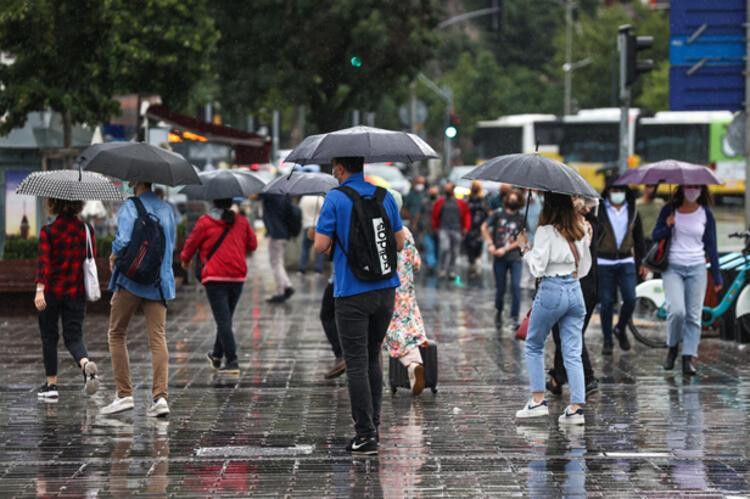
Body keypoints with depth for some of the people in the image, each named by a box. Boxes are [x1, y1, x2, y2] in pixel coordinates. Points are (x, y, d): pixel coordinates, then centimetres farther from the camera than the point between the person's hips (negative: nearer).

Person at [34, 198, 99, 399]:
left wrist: (39, 289, -27)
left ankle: (51, 385, 14)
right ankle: (85, 364, -25)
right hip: (77, 292, 2)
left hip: (51, 291, -2)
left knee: (49, 337, 11)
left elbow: (43, 260, -19)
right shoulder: (87, 230, 1)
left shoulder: (48, 231, -9)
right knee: (73, 336, 6)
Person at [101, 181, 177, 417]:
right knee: (158, 338, 0)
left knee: (117, 335, 9)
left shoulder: (129, 207, -9)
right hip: (160, 282, 5)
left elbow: (123, 240, -21)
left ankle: (124, 394, 5)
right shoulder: (167, 209, 12)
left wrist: (114, 255, -1)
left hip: (131, 280, -5)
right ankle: (160, 396, -12)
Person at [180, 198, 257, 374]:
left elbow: (191, 244, 4)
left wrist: (185, 260, 25)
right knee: (226, 318, 19)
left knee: (223, 320, -7)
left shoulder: (205, 222, -5)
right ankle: (217, 356, 33)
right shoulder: (242, 222, 7)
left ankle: (232, 361, -16)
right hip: (237, 276, 5)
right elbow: (253, 244, 17)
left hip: (215, 277, -5)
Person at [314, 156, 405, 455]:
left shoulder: (335, 199, -8)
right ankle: (372, 425, 20)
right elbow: (399, 242, 11)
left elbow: (321, 245, -11)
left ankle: (366, 434, -6)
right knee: (372, 358, 18)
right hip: (385, 289, 5)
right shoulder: (385, 197, 7)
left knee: (357, 364, -3)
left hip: (352, 293, -5)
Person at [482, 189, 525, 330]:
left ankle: (514, 318, -12)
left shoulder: (521, 219, 3)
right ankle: (498, 312, 30)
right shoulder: (498, 214, 5)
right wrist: (490, 244, -1)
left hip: (515, 257, -1)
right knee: (500, 289, 6)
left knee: (516, 286, -14)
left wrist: (505, 249, -9)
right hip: (499, 259, 1)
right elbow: (484, 228, 11)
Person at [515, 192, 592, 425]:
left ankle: (538, 400, 6)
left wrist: (525, 247, 1)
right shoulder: (580, 232, 8)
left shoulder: (546, 232, -11)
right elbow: (584, 269, 14)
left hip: (551, 290, -5)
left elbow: (537, 268, -11)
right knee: (573, 353, 4)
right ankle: (576, 407, -4)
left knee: (534, 346, 12)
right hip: (575, 292, 5)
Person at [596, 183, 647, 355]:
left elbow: (639, 239, 16)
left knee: (630, 300, -8)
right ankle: (607, 341, 10)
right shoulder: (599, 211, -1)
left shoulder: (632, 212, 9)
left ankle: (621, 329, 18)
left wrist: (642, 262, 12)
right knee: (606, 302, 0)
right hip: (604, 262, -2)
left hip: (626, 261, 2)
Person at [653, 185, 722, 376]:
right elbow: (655, 236, 7)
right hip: (673, 268, -2)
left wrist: (717, 277, 9)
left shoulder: (706, 214, 6)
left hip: (697, 269, 2)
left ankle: (689, 358, 0)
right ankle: (672, 348, 7)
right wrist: (667, 227, -15)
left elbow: (711, 246, 10)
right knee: (677, 311, -17)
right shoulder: (670, 210, 4)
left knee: (694, 316, -3)